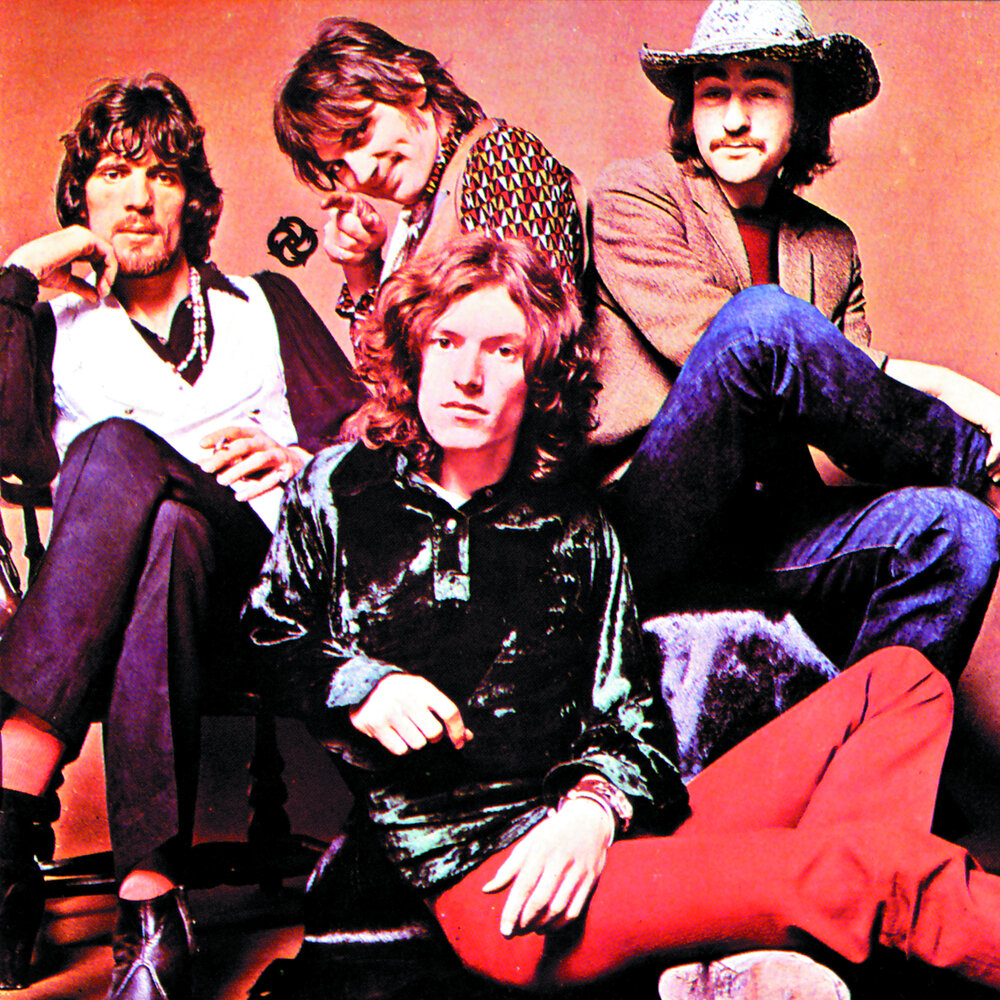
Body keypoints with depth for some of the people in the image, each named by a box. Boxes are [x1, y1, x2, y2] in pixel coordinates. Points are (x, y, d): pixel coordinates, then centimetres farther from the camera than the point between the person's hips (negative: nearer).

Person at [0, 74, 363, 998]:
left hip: (255, 560, 0)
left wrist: (302, 460, -5)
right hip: (100, 582, 1)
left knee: (118, 450, -33)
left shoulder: (262, 304, 29)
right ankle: (153, 912, -46)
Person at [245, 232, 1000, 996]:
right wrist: (357, 686, -5)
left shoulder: (575, 530, 16)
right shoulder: (336, 489, 12)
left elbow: (628, 718, 11)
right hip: (472, 872, -5)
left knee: (900, 680, -9)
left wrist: (594, 808, -12)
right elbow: (260, 639, 15)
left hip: (615, 836, 6)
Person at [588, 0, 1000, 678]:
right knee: (764, 314, -28)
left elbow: (853, 394, 13)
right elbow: (717, 345, -12)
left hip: (774, 533, 5)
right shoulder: (633, 196, 2)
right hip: (650, 531, -5)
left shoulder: (830, 247, 18)